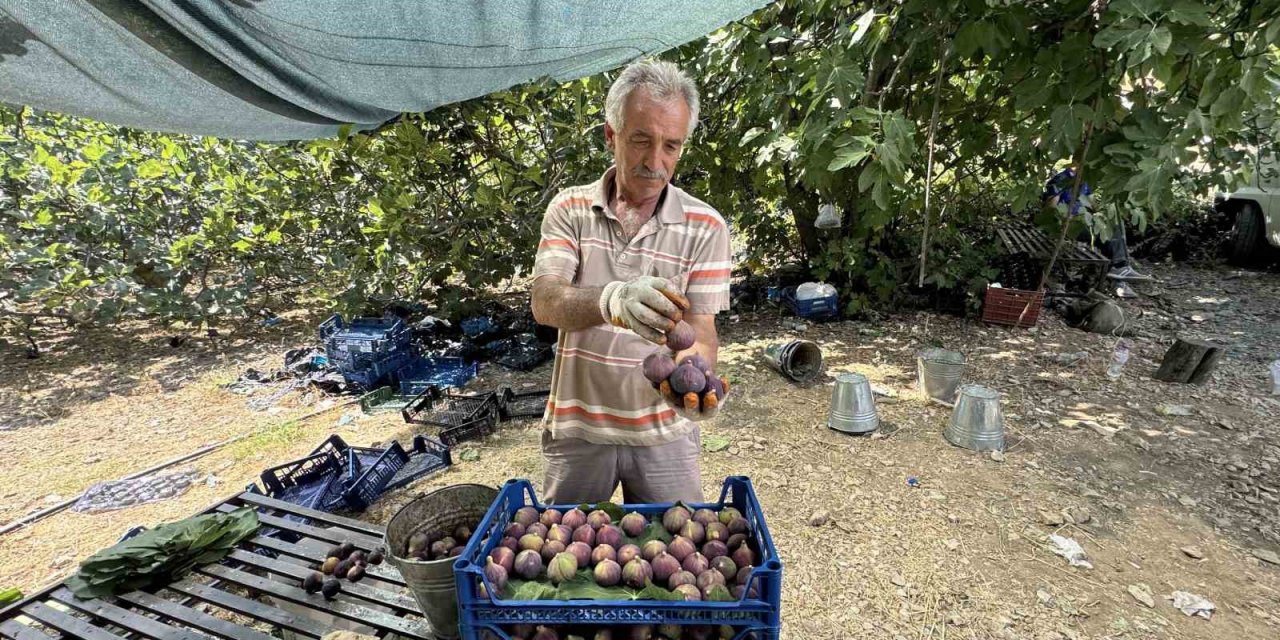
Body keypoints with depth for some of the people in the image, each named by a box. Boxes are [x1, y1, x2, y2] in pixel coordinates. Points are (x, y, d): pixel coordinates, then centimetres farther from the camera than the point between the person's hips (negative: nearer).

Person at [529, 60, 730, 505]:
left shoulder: (704, 227, -6)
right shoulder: (570, 209, -4)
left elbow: (701, 330, -8)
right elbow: (545, 303, -17)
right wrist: (611, 299, -39)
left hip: (663, 431, 0)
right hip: (577, 427, 1)